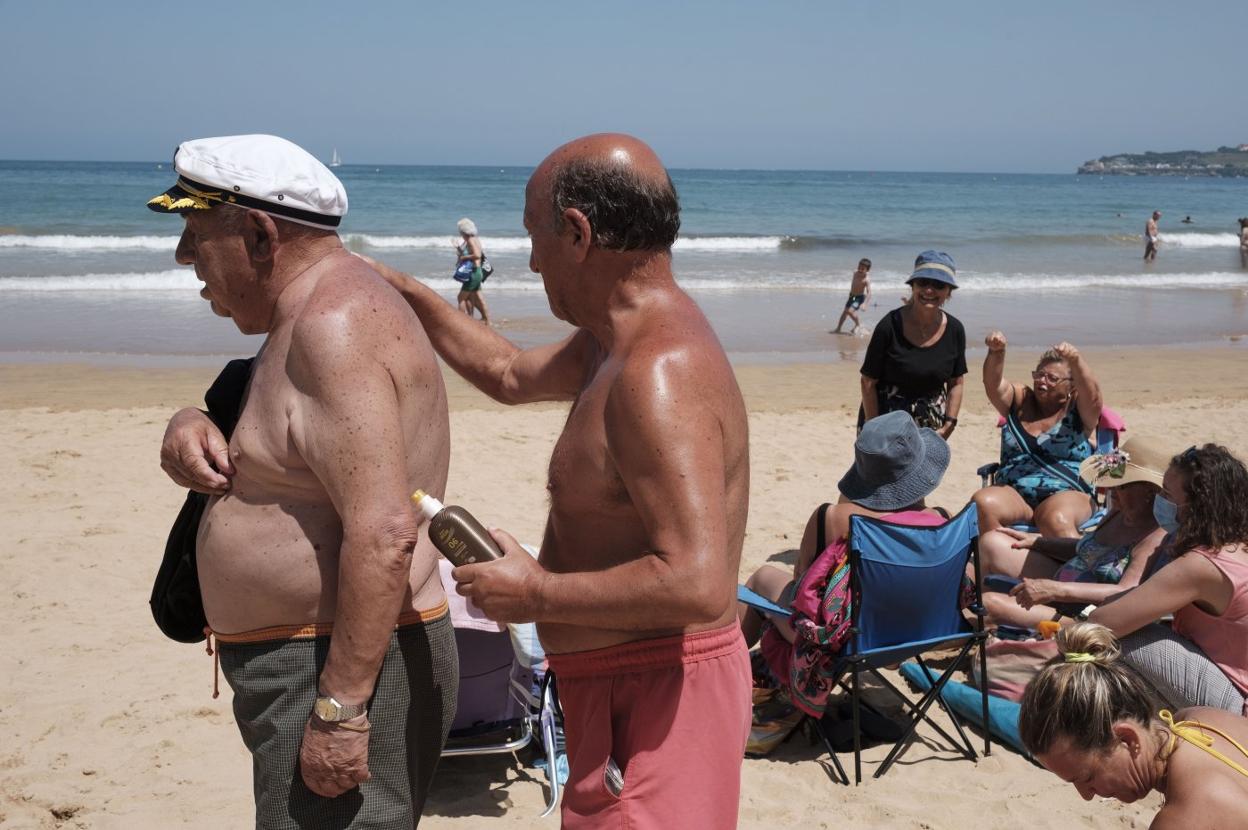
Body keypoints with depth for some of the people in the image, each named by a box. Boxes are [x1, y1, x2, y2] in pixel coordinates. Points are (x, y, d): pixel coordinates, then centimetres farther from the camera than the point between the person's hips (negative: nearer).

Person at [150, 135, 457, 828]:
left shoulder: (337, 324, -20)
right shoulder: (314, 315, 12)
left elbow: (384, 535, -28)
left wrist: (338, 708, -27)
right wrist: (191, 427, 2)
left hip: (350, 670, -11)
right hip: (301, 662, 11)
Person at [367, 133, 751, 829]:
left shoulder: (657, 374, -26)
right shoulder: (621, 340, 7)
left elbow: (697, 584, -33)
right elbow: (512, 375, 27)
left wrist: (535, 594, -21)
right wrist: (405, 291, 26)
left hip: (656, 696, -10)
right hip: (617, 687, 10)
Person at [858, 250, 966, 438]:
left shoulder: (954, 330, -2)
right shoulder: (891, 326, -14)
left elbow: (956, 384, 8)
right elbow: (869, 382, -10)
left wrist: (948, 425, -1)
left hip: (931, 427, 4)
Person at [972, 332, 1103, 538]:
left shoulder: (1078, 410, 9)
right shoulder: (1020, 401, 18)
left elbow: (1091, 393, -13)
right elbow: (993, 385, 0)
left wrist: (1075, 360, -32)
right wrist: (996, 352, -20)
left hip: (1066, 495, -3)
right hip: (1013, 493, 3)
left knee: (1056, 519, -39)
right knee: (982, 502, -30)